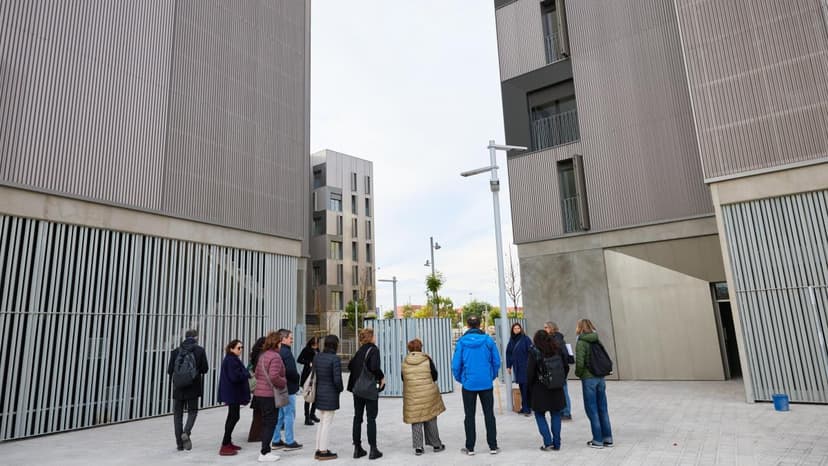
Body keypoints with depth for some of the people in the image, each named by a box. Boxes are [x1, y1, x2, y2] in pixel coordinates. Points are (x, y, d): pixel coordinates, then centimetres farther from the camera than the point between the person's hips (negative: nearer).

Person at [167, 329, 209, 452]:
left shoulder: (176, 351, -2)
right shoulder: (200, 350, -6)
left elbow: (170, 370, -1)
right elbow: (205, 369, -4)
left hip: (178, 387, 1)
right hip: (193, 387, -1)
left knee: (178, 413, 11)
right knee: (192, 411, 13)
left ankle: (179, 442, 12)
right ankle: (186, 432, -11)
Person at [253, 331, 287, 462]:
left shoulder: (263, 355, 12)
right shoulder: (275, 357, -18)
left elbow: (257, 373, 18)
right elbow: (274, 377, -26)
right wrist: (284, 382, -11)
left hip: (259, 393, 9)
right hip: (270, 395, -9)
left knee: (266, 423, 17)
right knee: (270, 423, 1)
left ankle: (265, 450, 25)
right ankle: (264, 453, 5)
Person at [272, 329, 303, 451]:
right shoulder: (286, 352, -18)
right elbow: (291, 371, -26)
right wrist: (297, 378, -7)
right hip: (288, 389, -9)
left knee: (279, 415, 16)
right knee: (289, 415, 0)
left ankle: (276, 441, 22)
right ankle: (289, 442, 6)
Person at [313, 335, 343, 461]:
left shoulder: (317, 357, 3)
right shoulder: (335, 359, -18)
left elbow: (313, 374, 7)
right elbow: (337, 379, -20)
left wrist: (317, 388, 15)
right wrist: (340, 389, -1)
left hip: (319, 393, 7)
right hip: (331, 394, -7)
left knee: (322, 422, 18)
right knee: (327, 423, 3)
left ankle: (319, 450, 24)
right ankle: (323, 451, 12)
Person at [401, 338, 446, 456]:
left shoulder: (405, 362, -3)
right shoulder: (427, 359, -8)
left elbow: (403, 378, 5)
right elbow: (435, 377, -1)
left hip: (412, 395, 1)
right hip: (428, 394, -1)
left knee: (416, 421, 9)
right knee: (431, 420, 13)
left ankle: (418, 447, 9)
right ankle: (436, 445, 23)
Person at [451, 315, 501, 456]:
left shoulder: (461, 342, -8)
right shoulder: (488, 340, -6)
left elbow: (456, 365, -7)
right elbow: (497, 362, -2)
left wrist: (460, 379, 10)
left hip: (469, 384, -1)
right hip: (486, 383, 1)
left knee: (469, 416, 11)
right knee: (489, 414, 13)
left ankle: (470, 447, 17)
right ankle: (493, 446, 16)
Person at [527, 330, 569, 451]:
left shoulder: (534, 352, -11)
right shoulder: (558, 350, 2)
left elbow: (530, 373, -11)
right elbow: (566, 367, 7)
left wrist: (530, 388, 2)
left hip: (540, 389, -4)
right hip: (557, 389, 4)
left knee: (540, 415, 9)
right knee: (555, 415, 12)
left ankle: (548, 442, 2)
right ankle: (556, 443, 13)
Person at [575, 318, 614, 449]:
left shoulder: (581, 343, -13)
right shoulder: (597, 341, 6)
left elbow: (580, 362, -19)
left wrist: (578, 373, -1)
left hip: (588, 379, -6)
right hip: (601, 378, 6)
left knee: (592, 410, 4)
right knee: (603, 409, 14)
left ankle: (598, 440, 10)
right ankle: (607, 438, 21)